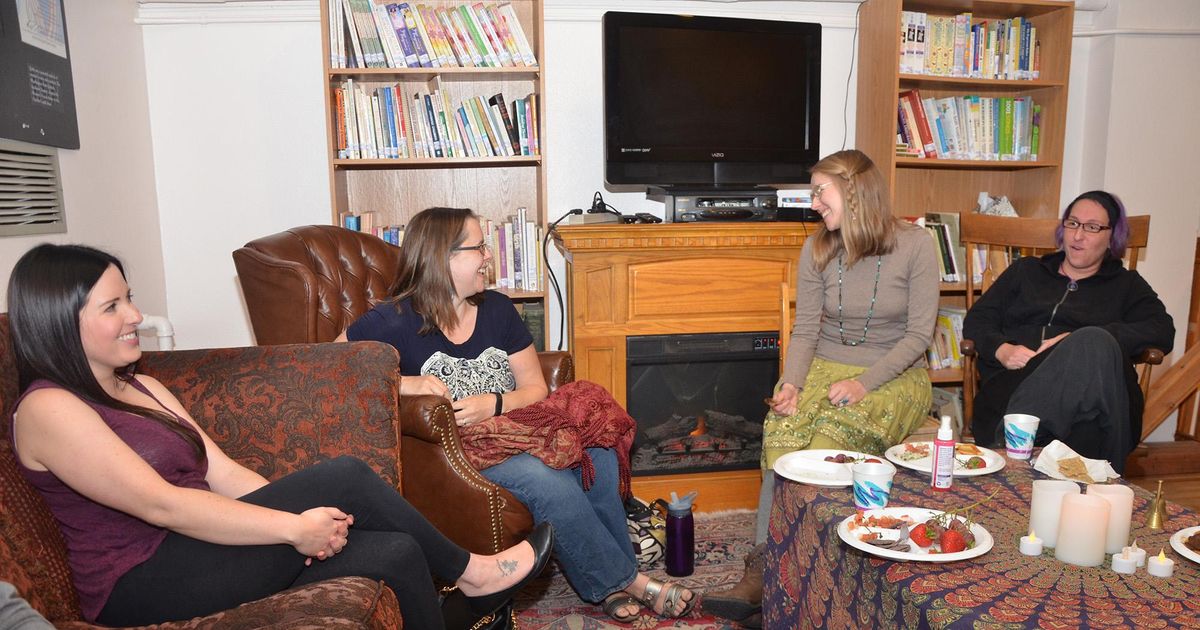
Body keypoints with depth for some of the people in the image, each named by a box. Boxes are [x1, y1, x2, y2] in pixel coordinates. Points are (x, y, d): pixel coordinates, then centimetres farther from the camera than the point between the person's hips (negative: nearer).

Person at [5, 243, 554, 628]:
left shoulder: (138, 385, 16)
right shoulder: (48, 409, -10)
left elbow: (223, 472, 7)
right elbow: (159, 504, -20)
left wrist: (305, 519, -7)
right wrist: (293, 526, -22)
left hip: (198, 551, 8)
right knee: (340, 477, -20)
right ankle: (468, 574, -3)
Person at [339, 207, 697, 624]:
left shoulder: (496, 308, 9)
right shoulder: (395, 321, -5)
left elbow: (536, 388, 7)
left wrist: (493, 404, -15)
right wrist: (399, 383, -22)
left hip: (510, 429, 5)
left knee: (598, 456, -23)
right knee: (543, 477, -32)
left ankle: (610, 585, -9)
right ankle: (630, 581, -13)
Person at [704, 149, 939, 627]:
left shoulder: (915, 246, -5)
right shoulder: (818, 249, 5)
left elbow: (919, 333, -8)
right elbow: (805, 329, 2)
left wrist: (864, 383, -21)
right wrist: (791, 383, -16)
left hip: (894, 373, -3)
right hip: (826, 365, 3)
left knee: (830, 440, -31)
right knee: (783, 434, -28)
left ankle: (766, 573, -21)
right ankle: (763, 572, -27)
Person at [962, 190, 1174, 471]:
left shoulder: (1127, 285, 27)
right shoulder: (1025, 270, 30)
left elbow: (1162, 331, 6)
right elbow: (976, 320, 19)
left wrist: (1084, 341, -10)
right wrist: (1002, 350, -5)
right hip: (1016, 383, 0)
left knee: (1095, 344, -37)